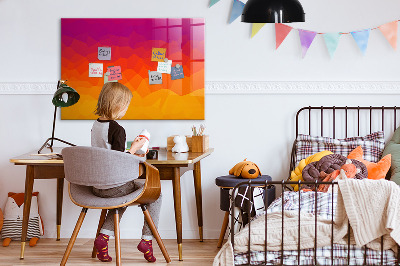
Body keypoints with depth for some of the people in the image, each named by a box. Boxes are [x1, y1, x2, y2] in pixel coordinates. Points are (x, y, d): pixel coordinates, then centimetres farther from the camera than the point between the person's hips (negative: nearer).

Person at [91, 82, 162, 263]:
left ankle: (104, 236, 18)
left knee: (122, 197, 36)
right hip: (114, 186, -8)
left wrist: (130, 155, 20)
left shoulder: (95, 125, 6)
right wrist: (134, 148, -7)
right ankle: (147, 239, 9)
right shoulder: (117, 129, -19)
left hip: (96, 186, 8)